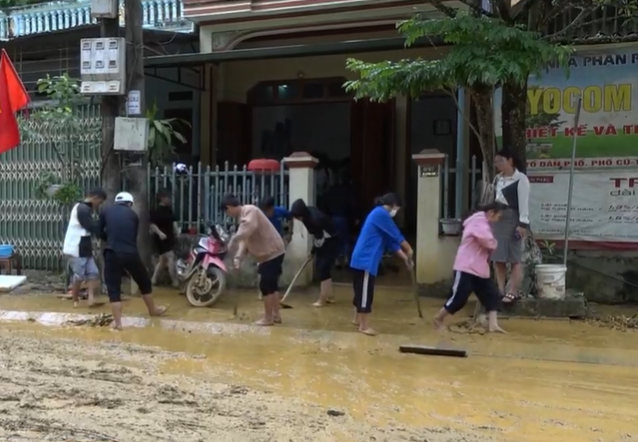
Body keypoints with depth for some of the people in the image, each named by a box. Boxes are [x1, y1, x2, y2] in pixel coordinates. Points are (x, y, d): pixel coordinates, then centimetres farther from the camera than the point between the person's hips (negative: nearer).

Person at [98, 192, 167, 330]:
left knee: (113, 288, 6)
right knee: (144, 282, 22)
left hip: (112, 254, -1)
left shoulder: (106, 212, 11)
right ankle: (153, 310, 39)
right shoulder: (133, 215, 13)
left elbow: (100, 233, 17)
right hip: (131, 254, 1)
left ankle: (117, 322, 2)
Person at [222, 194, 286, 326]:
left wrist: (233, 240, -29)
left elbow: (248, 228, -35)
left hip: (272, 252, -10)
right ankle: (276, 315, 24)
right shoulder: (244, 215, 16)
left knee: (265, 285, -5)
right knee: (272, 284, 16)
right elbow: (245, 239, 11)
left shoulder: (249, 210, -15)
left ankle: (268, 318, 3)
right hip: (271, 252, 10)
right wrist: (238, 257, -1)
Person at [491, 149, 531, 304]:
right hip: (497, 219, 8)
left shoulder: (521, 178, -6)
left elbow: (524, 202, -11)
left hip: (512, 219, -8)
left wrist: (523, 223, -17)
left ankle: (513, 292, -3)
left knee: (514, 258, -4)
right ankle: (501, 290, 12)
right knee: (497, 258, 7)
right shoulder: (498, 178, 17)